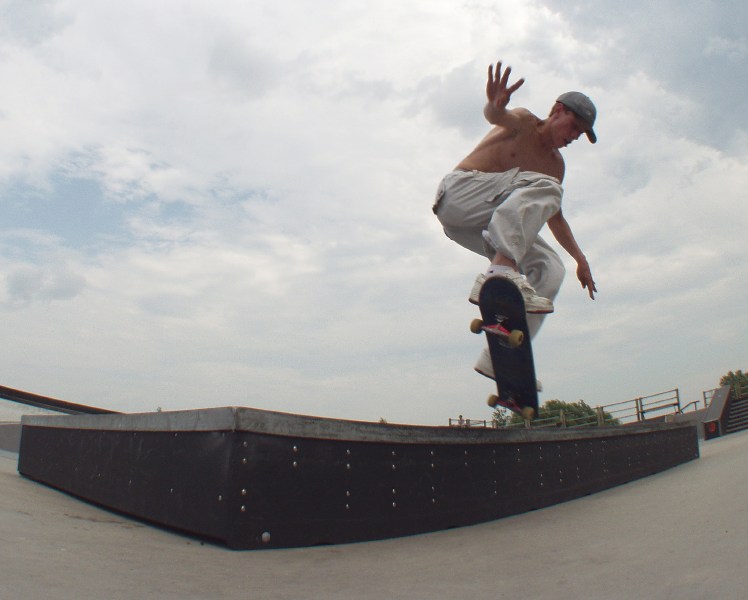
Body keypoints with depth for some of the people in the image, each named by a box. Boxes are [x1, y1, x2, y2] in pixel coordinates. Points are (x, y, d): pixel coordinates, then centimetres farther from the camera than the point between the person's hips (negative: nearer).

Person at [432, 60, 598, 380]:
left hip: (486, 226, 8)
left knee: (550, 268, -7)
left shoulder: (556, 164, 18)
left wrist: (581, 259, 24)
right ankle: (499, 273, -48)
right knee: (542, 185, -28)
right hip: (458, 191, -7)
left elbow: (554, 216, 27)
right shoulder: (525, 122, -1)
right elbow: (499, 116, -26)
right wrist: (495, 105, -52)